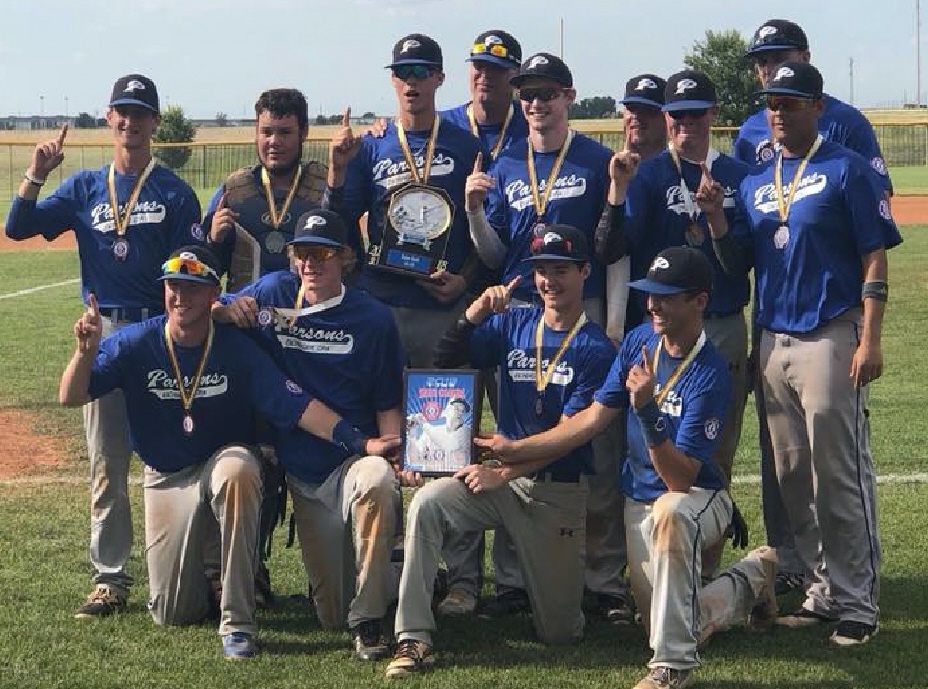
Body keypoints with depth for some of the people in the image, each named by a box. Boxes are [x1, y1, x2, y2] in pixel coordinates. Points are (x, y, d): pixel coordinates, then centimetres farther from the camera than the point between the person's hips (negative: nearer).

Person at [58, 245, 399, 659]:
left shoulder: (237, 349, -14)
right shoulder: (134, 345, -11)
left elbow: (297, 406, -21)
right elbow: (70, 397, -14)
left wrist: (360, 442, -34)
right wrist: (86, 351, -35)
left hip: (226, 459, -1)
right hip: (166, 478, 2)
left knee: (237, 469, -41)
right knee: (174, 615, -4)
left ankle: (237, 622, -31)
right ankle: (190, 573, 38)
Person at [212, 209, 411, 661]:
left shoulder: (373, 318, -1)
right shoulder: (273, 294, 3)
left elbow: (387, 405, 2)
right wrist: (226, 311, -17)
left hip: (356, 458, -2)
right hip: (302, 478, 2)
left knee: (377, 480, -41)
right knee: (331, 618, 1)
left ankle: (367, 622, -27)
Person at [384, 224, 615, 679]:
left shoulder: (595, 349, -7)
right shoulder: (513, 323, 7)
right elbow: (444, 360, 1)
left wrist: (502, 472, -18)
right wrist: (475, 314, -15)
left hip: (560, 492, -3)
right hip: (501, 476, 3)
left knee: (558, 632, 0)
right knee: (426, 502, -28)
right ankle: (414, 640, -25)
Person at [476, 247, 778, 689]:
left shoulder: (710, 375, -24)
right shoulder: (640, 341, -4)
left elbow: (681, 478, -29)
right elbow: (594, 418, 1)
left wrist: (648, 412, -40)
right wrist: (518, 450, -2)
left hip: (698, 498, -6)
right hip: (640, 500, 7)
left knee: (669, 514, -43)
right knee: (671, 627, 6)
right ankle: (750, 579, 35)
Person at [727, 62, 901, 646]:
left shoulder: (847, 170, -1)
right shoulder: (755, 182, 16)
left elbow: (874, 258, -7)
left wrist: (870, 340, -14)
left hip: (830, 339, -6)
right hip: (773, 341, 6)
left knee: (842, 477, -7)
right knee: (792, 479, 9)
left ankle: (858, 603, 0)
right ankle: (822, 591, 20)